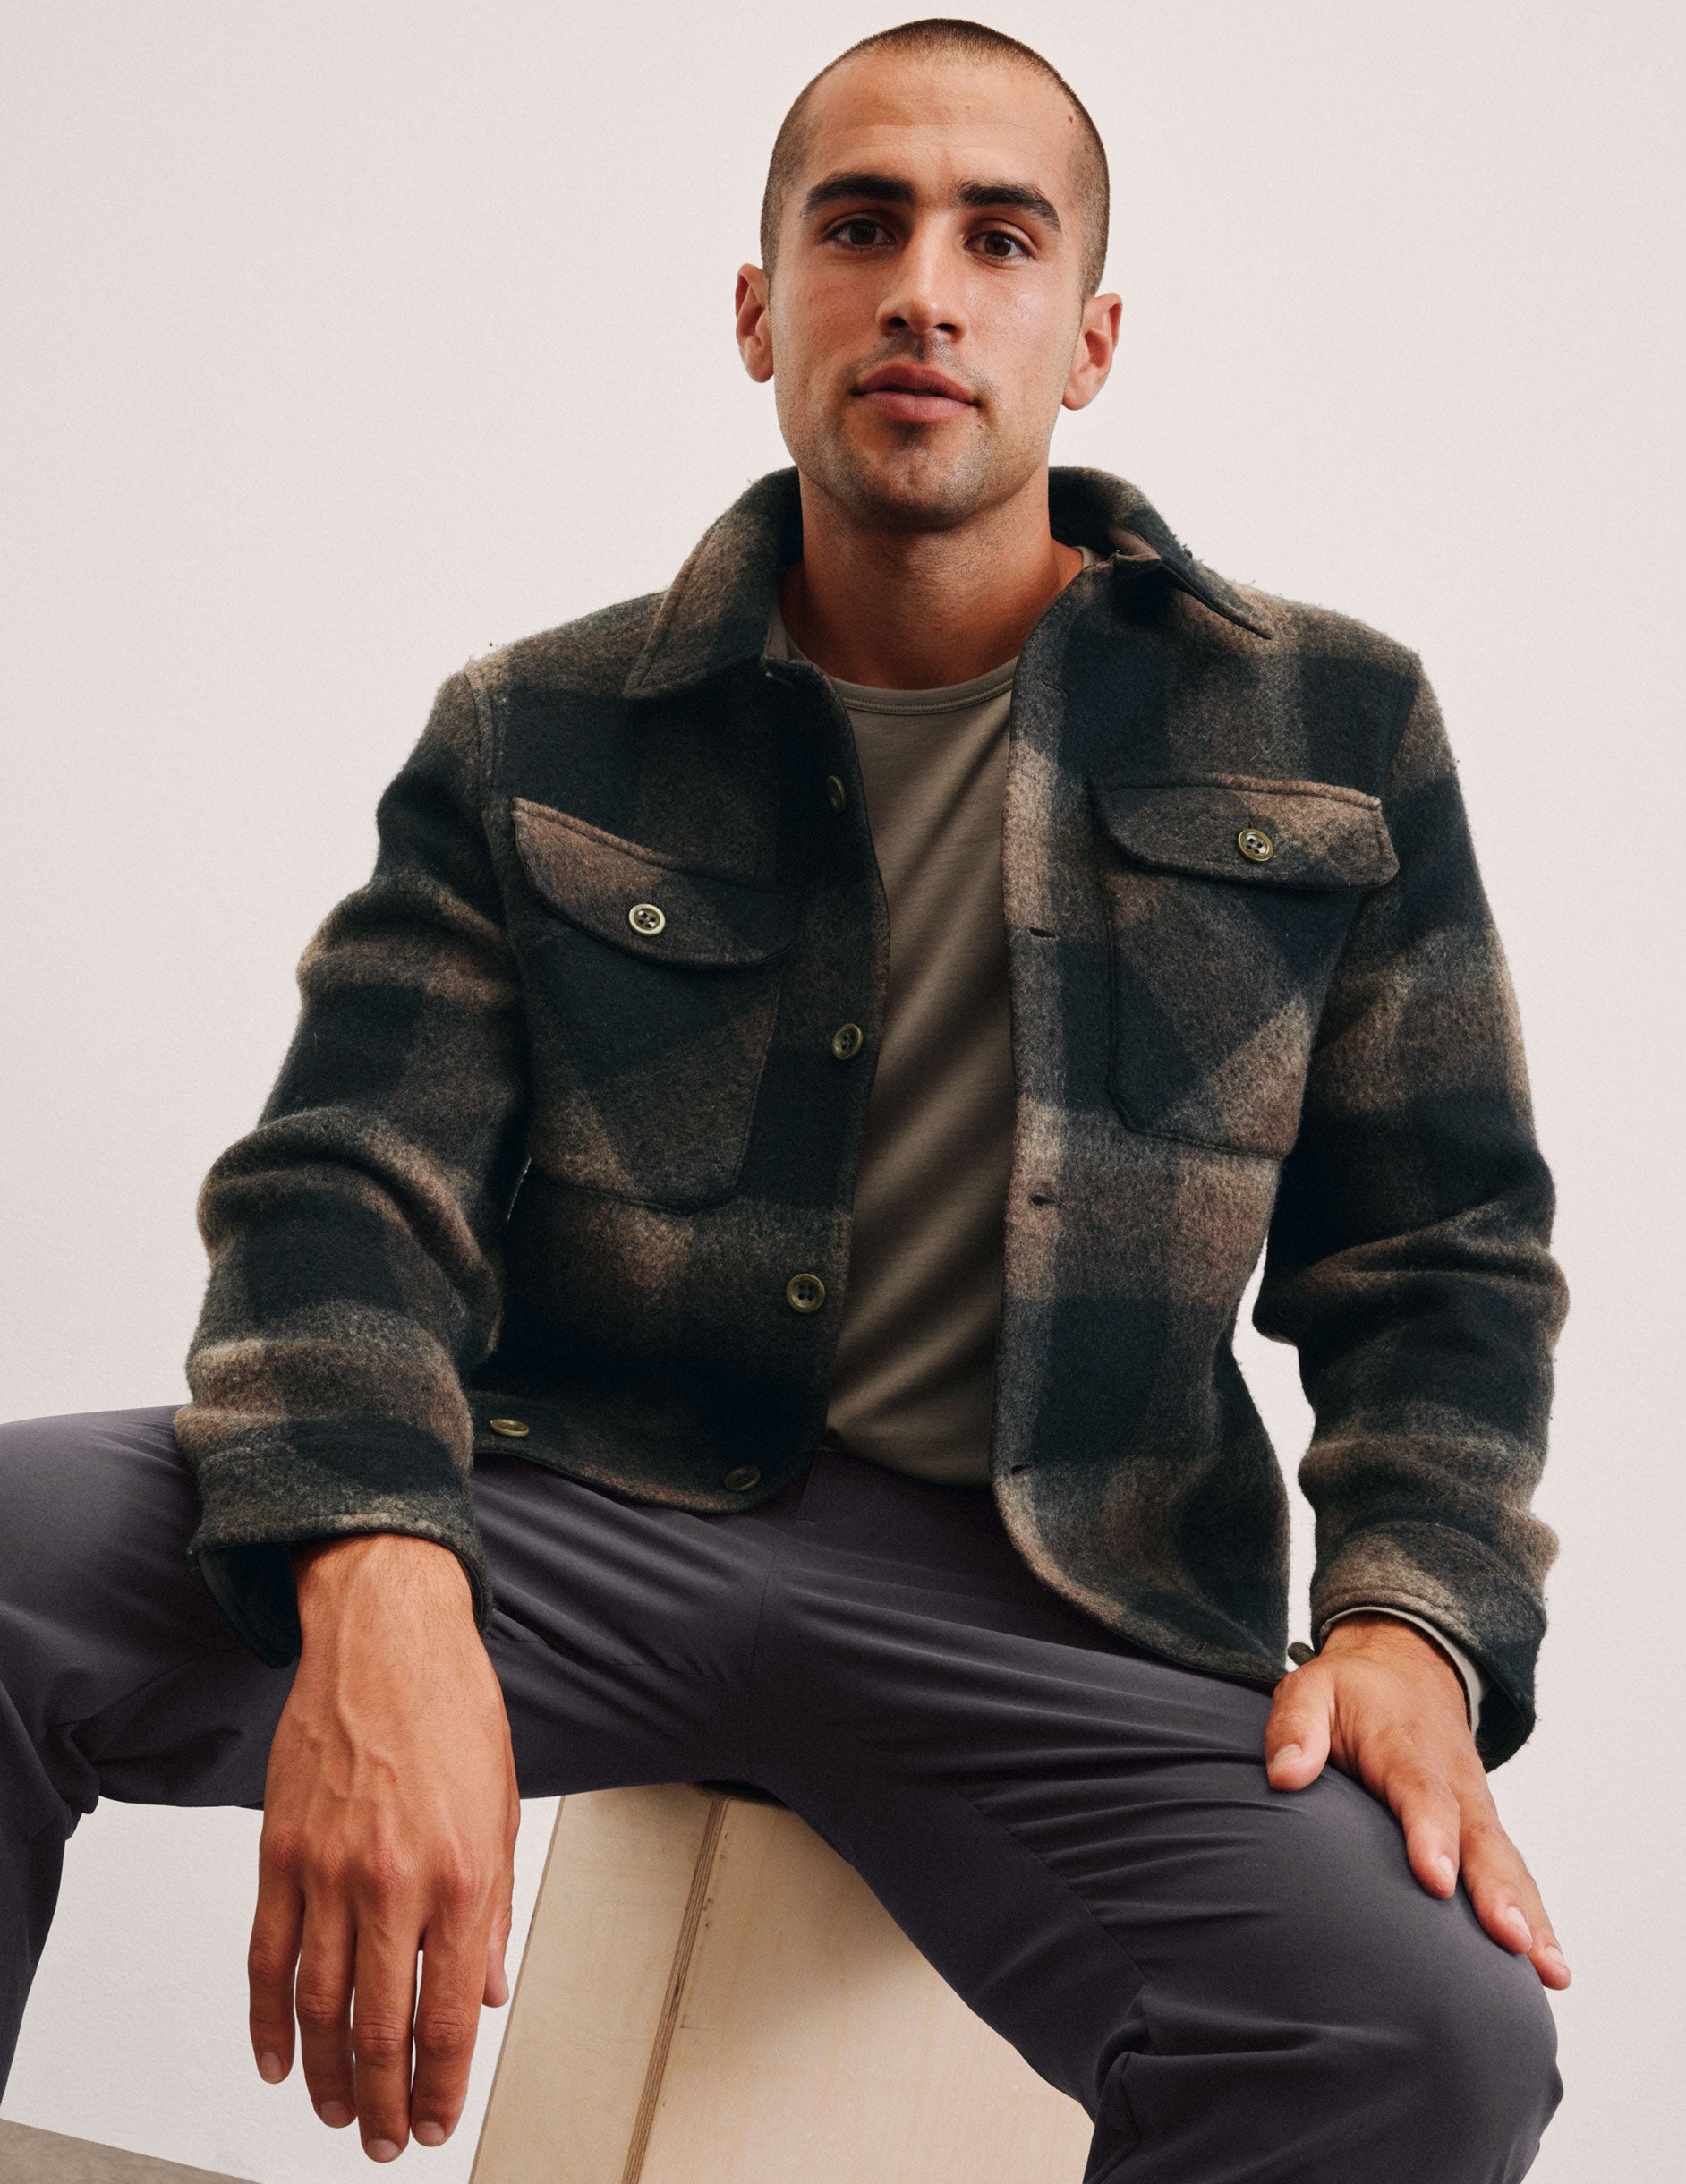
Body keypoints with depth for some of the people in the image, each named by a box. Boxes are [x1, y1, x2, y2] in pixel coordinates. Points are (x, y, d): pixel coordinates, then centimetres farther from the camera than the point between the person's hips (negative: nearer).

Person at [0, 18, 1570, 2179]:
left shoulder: (1335, 734, 10)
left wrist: (1411, 1626, -9)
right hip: (581, 1503, 1)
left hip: (1045, 1592, 0)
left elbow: (1441, 1262, 12)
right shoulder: (535, 743, 9)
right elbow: (349, 1188, -2)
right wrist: (379, 1590, -24)